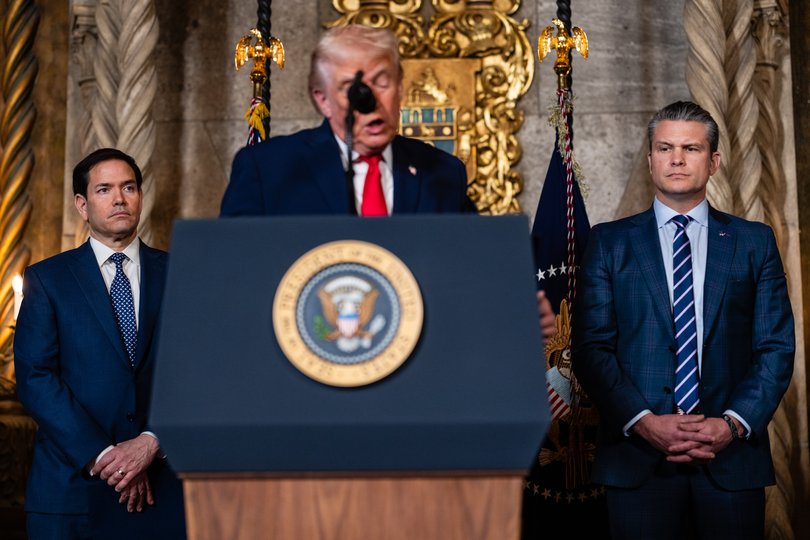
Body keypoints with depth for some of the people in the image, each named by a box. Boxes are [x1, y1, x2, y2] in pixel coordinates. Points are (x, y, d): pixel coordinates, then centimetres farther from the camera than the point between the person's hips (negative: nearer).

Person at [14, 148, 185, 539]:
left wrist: (152, 442, -12)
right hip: (72, 486, -1)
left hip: (161, 482, 1)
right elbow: (34, 377, -5)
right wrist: (101, 456, -13)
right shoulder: (46, 279, 3)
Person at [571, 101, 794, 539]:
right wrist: (644, 421, -12)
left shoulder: (755, 242, 9)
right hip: (637, 459, -1)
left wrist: (734, 423, -9)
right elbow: (591, 347, -1)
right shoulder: (609, 242, 6)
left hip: (732, 458, 1)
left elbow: (776, 348, 4)